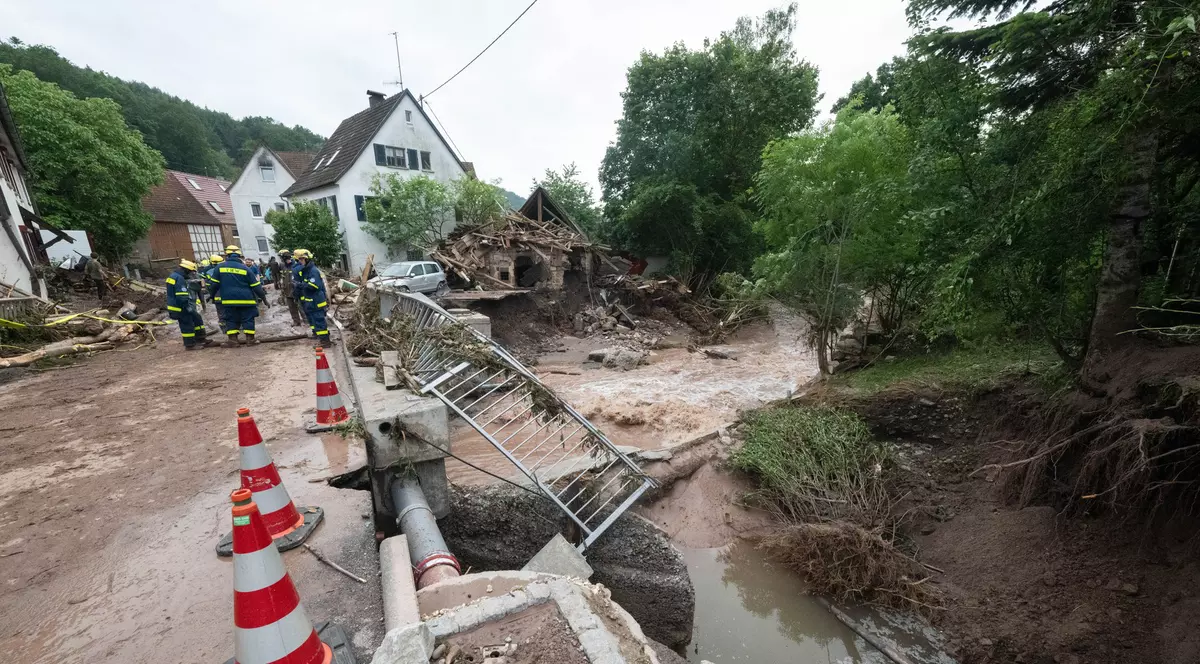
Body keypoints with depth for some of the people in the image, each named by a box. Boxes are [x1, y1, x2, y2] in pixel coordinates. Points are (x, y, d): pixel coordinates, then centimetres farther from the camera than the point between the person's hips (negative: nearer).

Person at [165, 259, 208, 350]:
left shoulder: (174, 276, 14)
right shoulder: (179, 279, -20)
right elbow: (182, 297, -26)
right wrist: (189, 307, -21)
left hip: (180, 306, 11)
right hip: (180, 308, -11)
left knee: (197, 320, 16)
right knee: (187, 325, -2)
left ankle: (200, 339, 22)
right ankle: (189, 345, 6)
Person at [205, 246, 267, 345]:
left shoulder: (220, 267, 3)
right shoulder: (245, 268, -3)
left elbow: (214, 284, 7)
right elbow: (256, 285, -2)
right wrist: (262, 295, 8)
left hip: (229, 299, 2)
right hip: (245, 299, -2)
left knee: (231, 319, 10)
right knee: (248, 319, 2)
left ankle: (232, 338, 10)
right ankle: (250, 338, 2)